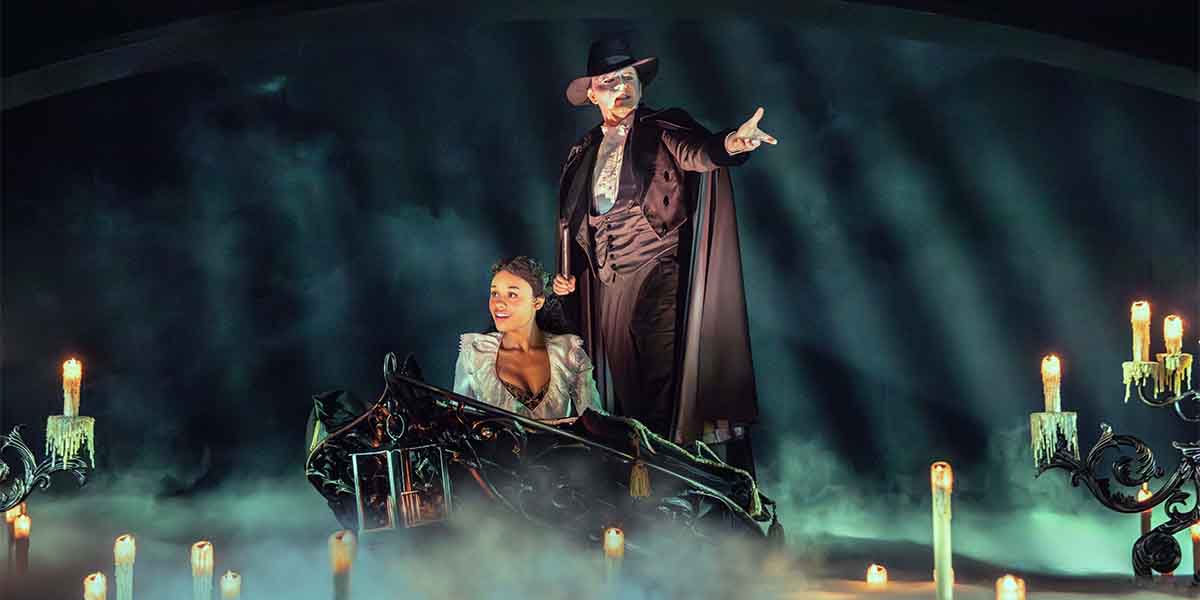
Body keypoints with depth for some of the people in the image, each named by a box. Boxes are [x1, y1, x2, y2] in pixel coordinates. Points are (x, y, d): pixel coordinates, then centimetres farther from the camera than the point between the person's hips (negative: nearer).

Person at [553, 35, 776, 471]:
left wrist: (730, 143, -43)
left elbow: (696, 149, -22)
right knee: (625, 394, 5)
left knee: (665, 395, -13)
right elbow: (570, 221, 24)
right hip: (606, 289, 5)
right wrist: (566, 274, 13)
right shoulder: (582, 155, 16)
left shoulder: (663, 131, 0)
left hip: (657, 282, -5)